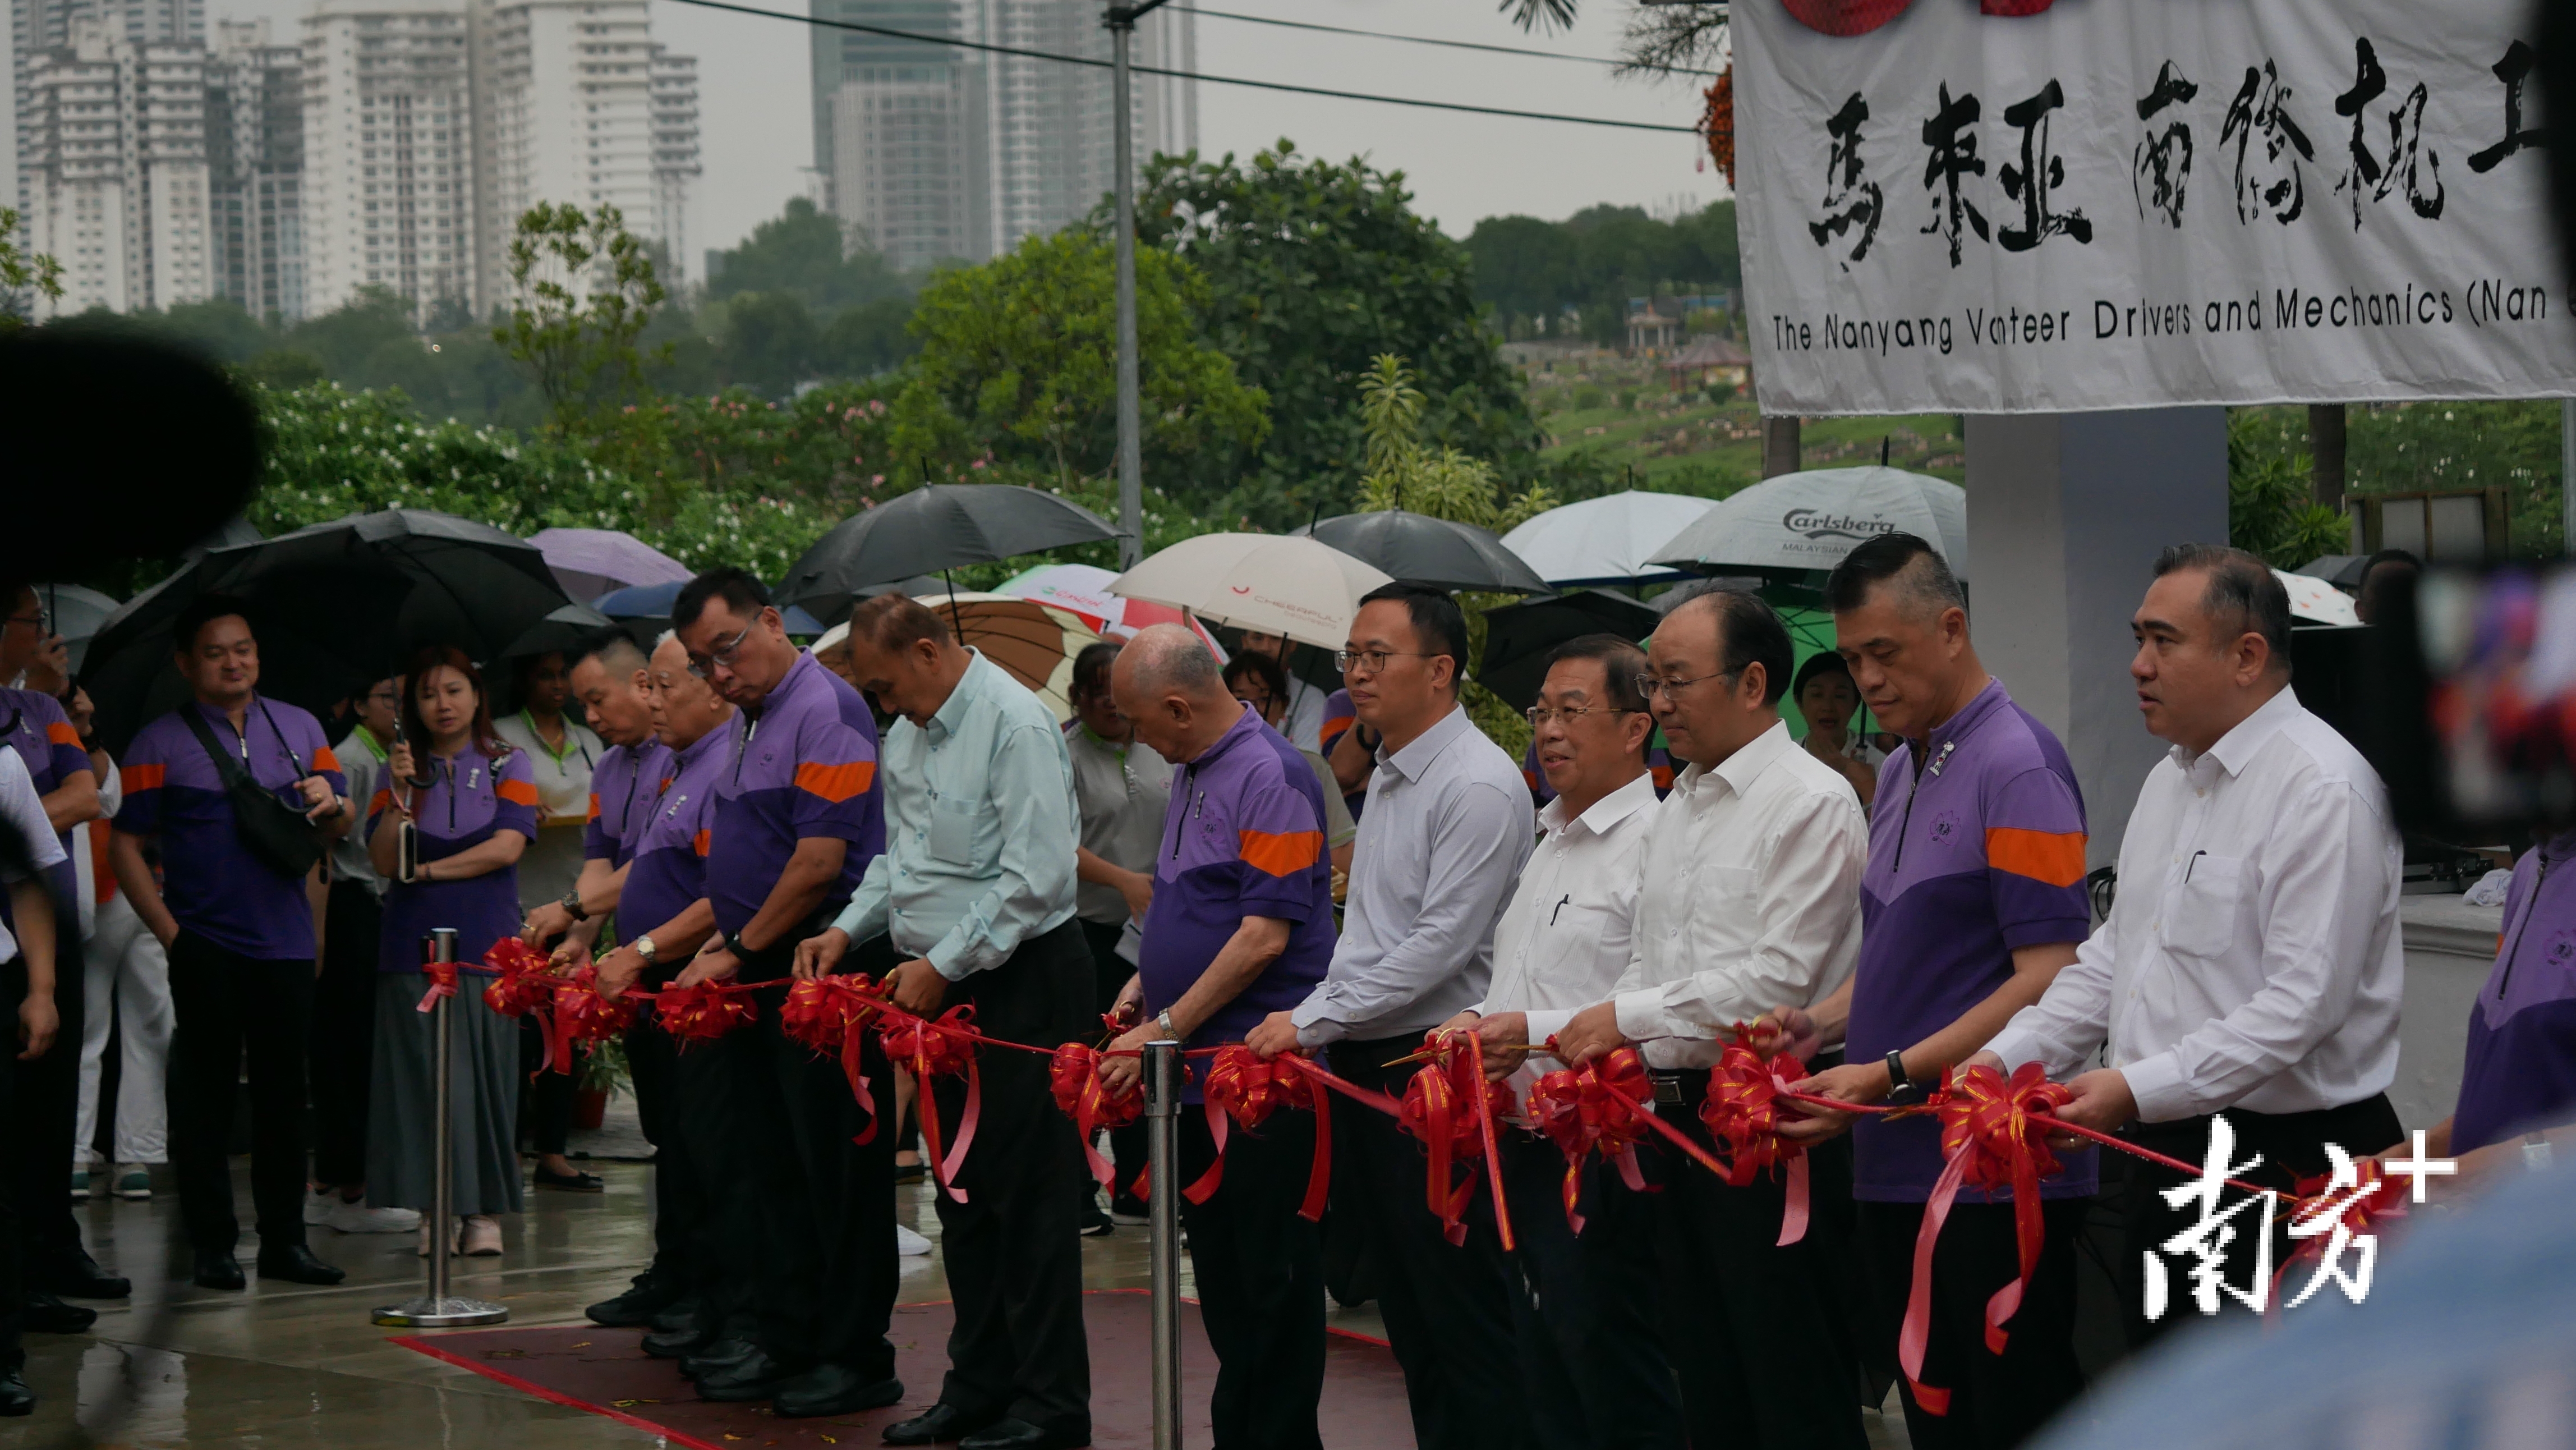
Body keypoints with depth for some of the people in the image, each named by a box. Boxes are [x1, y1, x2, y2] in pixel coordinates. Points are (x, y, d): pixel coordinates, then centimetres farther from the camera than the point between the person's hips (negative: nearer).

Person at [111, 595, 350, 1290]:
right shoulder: (160, 743, 0)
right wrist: (169, 933, -11)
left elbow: (337, 832, 11)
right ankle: (213, 1246, 4)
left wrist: (330, 807, -13)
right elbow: (126, 847, -3)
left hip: (286, 943, 4)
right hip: (206, 948, -3)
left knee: (284, 1094, 7)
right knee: (205, 1096, -1)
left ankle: (284, 1239, 14)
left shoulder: (300, 729, 11)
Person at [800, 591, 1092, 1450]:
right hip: (940, 985, 9)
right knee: (961, 1192, 14)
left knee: (1028, 1196, -6)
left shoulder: (1015, 726, -17)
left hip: (1021, 979, -9)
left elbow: (1036, 879, -21)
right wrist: (848, 930, 8)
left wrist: (942, 967, -18)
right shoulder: (907, 732, 12)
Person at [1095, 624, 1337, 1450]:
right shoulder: (1194, 773, 14)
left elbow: (1264, 937, -20)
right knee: (1220, 1270, 13)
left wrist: (1167, 1027, -18)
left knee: (1271, 1279, -2)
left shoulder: (1271, 777, -15)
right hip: (1194, 1071, 9)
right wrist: (1138, 1000, 12)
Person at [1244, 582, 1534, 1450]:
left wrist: (1313, 1021, -17)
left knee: (1462, 1306, -7)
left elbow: (1442, 944, -20)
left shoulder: (1477, 785, -15)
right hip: (1367, 1064, 10)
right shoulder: (1388, 776, 14)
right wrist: (1314, 1024, 15)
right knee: (1406, 1306, 14)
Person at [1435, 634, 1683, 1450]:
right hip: (1529, 1150, 10)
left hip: (1599, 1160, -10)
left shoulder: (1652, 843, -14)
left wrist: (1537, 1033, -22)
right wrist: (1479, 1021, 8)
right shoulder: (1553, 841, 18)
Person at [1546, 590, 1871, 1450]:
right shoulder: (1678, 811, 17)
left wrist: (1628, 1018, -13)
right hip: (1679, 1117, 9)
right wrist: (1608, 1047, 3)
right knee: (1706, 1380, 13)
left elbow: (1778, 980, -17)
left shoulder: (1810, 803, -10)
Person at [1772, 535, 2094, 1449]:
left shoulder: (2017, 768, -11)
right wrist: (1823, 1023, 5)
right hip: (1897, 1169, 9)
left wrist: (1893, 1075, -21)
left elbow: (2048, 981, -18)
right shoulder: (1901, 775, 16)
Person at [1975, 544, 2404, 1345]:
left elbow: (2303, 1002, -23)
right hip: (2167, 1158, 9)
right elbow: (2113, 957, 21)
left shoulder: (2323, 791, -16)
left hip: (2283, 1158, -9)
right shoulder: (2171, 780, 16)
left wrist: (2140, 1090, -26)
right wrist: (2006, 1059, 8)